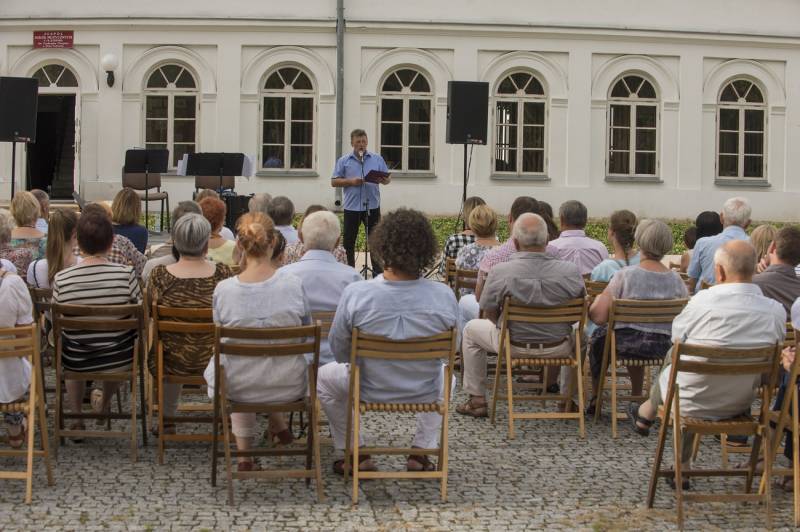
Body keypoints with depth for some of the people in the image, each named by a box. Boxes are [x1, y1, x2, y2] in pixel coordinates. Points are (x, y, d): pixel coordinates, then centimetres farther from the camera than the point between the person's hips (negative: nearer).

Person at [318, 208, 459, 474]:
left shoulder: (355, 294, -25)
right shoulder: (444, 296, -20)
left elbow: (339, 351, -10)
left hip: (370, 391, -1)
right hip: (425, 394, 2)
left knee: (323, 377, 30)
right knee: (444, 375, 38)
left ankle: (356, 454, 29)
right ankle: (421, 452, 32)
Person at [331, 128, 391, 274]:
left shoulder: (377, 159, 7)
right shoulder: (344, 161, 4)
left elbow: (388, 178, 8)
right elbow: (334, 181, 2)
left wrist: (384, 180, -16)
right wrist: (351, 182, -13)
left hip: (372, 207, 0)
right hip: (352, 208, 0)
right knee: (349, 242, 5)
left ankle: (378, 273, 8)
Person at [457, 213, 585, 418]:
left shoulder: (499, 272, -20)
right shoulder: (571, 271, -15)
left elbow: (490, 313, -6)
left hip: (513, 345, -1)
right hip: (559, 348, 2)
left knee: (471, 329, 26)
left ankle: (477, 400, 28)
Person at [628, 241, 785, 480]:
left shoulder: (703, 301, -25)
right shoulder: (777, 311, -14)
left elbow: (677, 337, -5)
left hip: (694, 403, -3)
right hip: (741, 404, 3)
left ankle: (644, 416, 54)